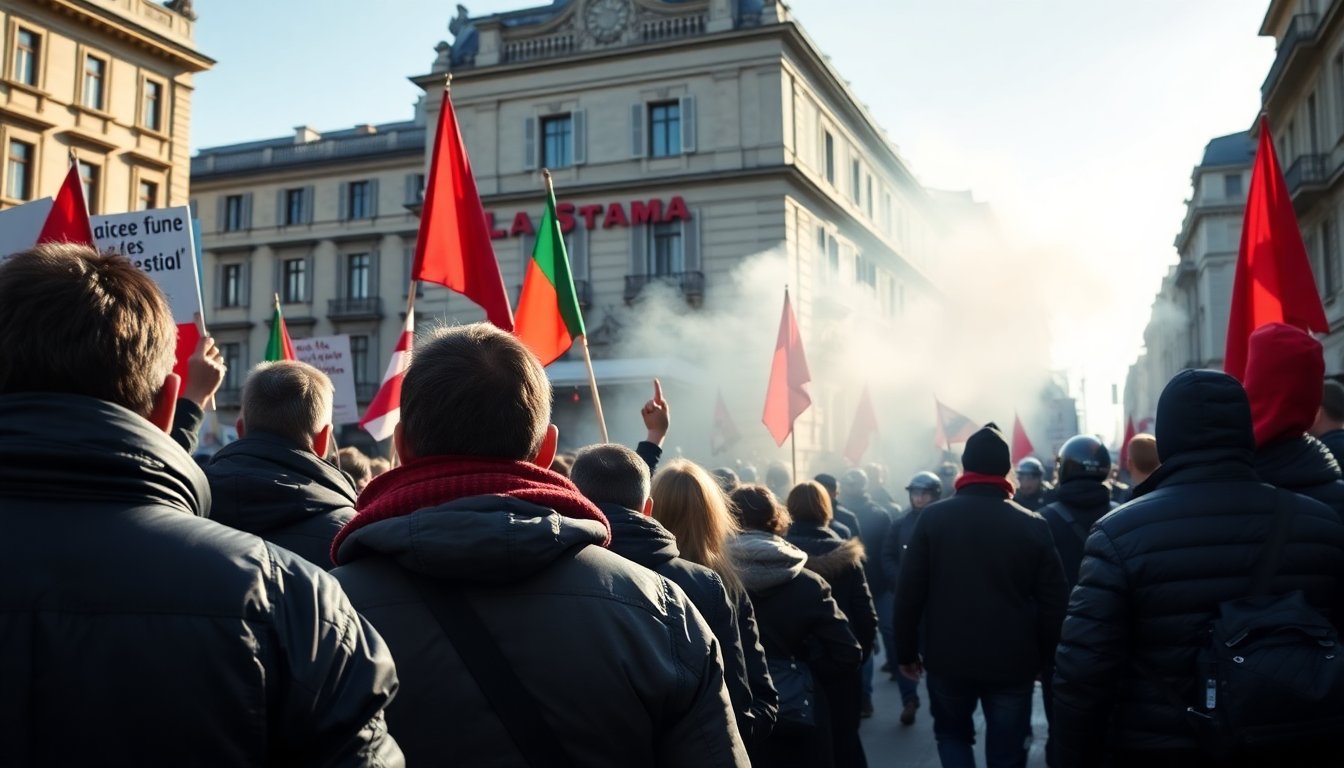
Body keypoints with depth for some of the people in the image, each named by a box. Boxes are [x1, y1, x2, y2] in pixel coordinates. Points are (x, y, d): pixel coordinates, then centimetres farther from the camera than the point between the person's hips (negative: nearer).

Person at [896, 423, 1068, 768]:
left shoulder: (933, 518, -5)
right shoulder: (1033, 525, -5)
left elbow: (909, 592, -7)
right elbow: (1053, 603, -4)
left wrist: (906, 651, 3)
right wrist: (1042, 659, 8)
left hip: (949, 659, 0)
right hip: (1013, 663, 0)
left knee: (952, 734, 24)